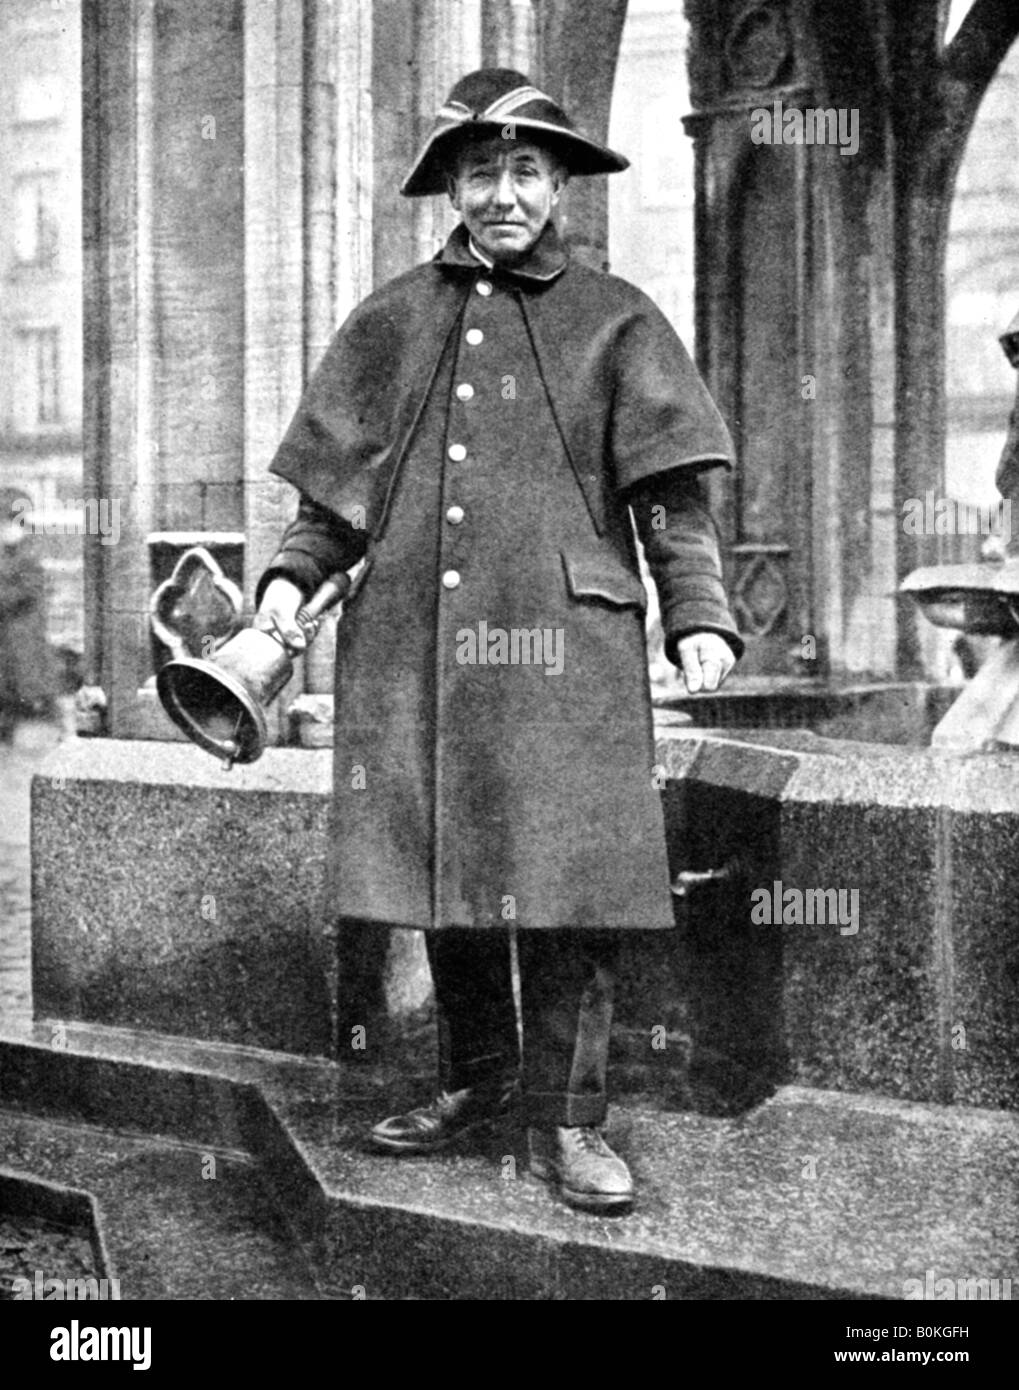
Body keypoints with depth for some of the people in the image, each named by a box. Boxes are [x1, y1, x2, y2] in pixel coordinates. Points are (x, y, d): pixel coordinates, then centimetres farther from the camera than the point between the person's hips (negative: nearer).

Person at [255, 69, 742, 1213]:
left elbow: (669, 495, 2)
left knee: (566, 883, -5)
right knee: (439, 872, 8)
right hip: (413, 643, 3)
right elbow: (339, 487, 16)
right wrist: (290, 575, 0)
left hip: (563, 645, -2)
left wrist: (699, 615, -10)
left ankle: (563, 1119, 6)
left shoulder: (613, 321, 8)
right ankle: (474, 1078, 26)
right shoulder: (392, 320, 14)